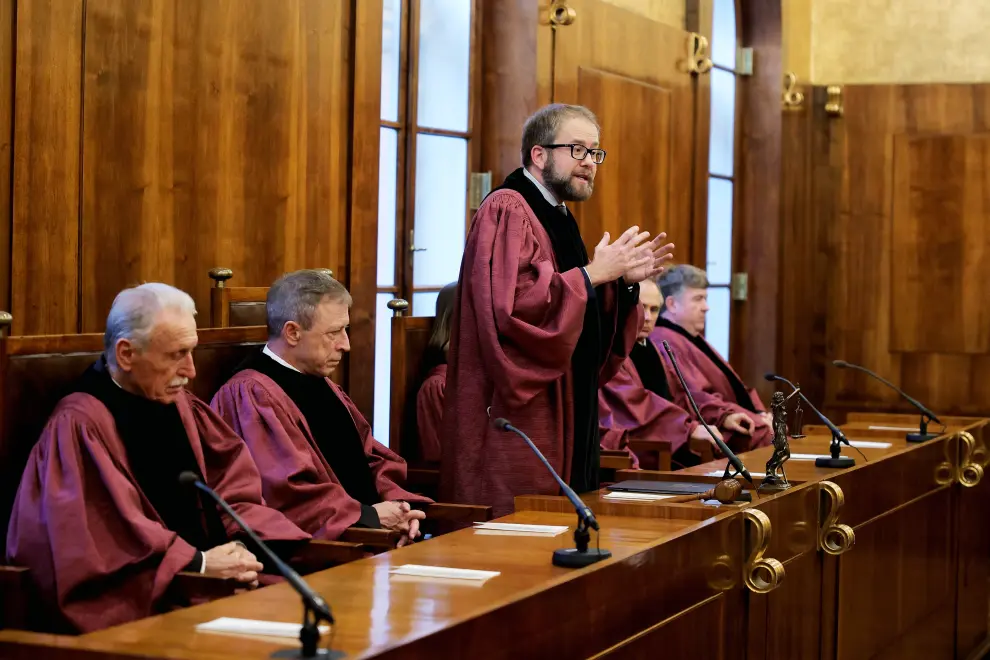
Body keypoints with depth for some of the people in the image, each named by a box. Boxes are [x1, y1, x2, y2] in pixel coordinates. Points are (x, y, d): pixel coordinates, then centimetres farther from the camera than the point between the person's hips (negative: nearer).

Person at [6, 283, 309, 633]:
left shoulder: (180, 406, 12)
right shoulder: (79, 425, -12)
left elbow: (233, 486, 10)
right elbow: (100, 541, -18)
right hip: (138, 603, -7)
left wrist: (240, 545, -9)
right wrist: (198, 562, -17)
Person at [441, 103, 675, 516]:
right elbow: (512, 305, -27)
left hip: (561, 417, 10)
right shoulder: (507, 211, -12)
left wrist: (625, 281, 4)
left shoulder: (556, 218, 18)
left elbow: (587, 327, 20)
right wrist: (593, 274, -20)